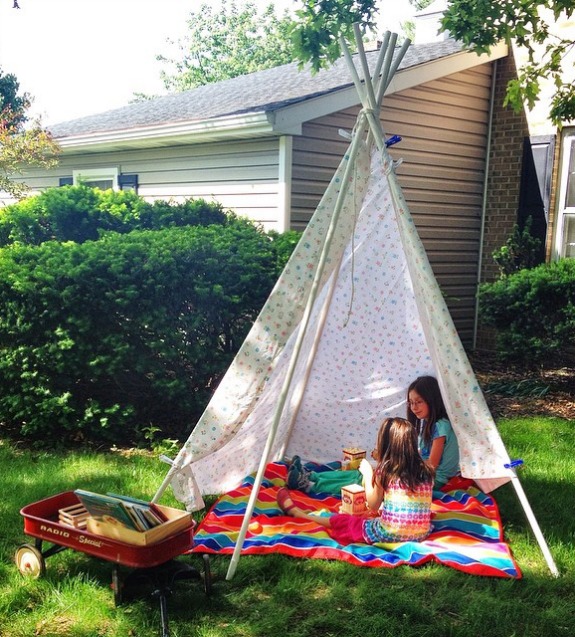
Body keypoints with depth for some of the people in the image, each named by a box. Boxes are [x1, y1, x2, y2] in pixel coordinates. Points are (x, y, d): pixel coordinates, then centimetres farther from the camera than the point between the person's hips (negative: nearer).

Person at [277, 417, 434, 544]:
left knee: (340, 521, 17)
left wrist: (368, 474, 12)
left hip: (389, 534, -4)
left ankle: (293, 511, 37)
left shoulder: (384, 470, -10)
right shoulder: (426, 471, 2)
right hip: (422, 533, 4)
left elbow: (373, 505, 2)